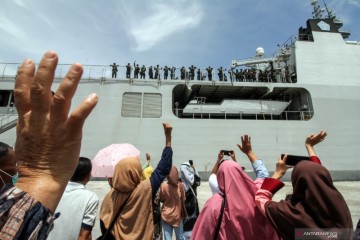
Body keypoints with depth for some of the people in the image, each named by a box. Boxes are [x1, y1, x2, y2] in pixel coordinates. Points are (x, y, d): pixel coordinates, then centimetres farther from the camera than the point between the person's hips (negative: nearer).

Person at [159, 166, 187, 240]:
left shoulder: (164, 186, -21)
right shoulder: (181, 185, -16)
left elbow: (161, 199, -3)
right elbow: (183, 199, -2)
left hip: (166, 216, -1)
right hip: (178, 215, 2)